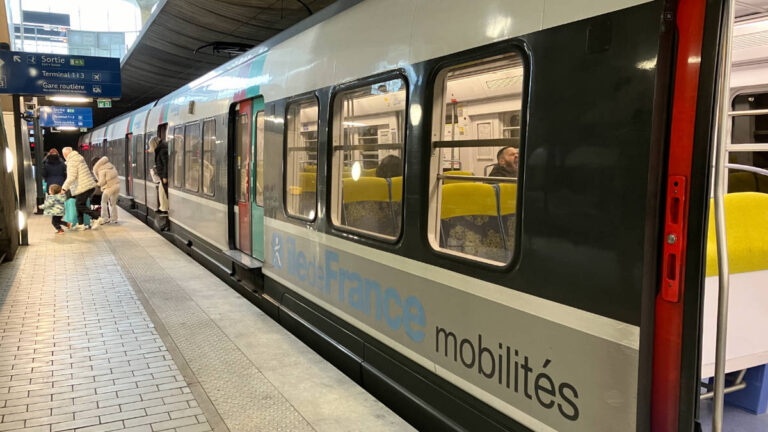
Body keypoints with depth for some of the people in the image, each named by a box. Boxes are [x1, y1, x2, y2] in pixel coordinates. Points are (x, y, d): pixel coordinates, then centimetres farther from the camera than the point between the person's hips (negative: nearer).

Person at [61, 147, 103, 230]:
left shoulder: (72, 162, -13)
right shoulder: (79, 158, 16)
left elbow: (71, 177, -20)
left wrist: (64, 188, -16)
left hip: (83, 187, -9)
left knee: (80, 205, -3)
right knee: (78, 205, 16)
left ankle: (96, 218, -7)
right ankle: (80, 224, 20)